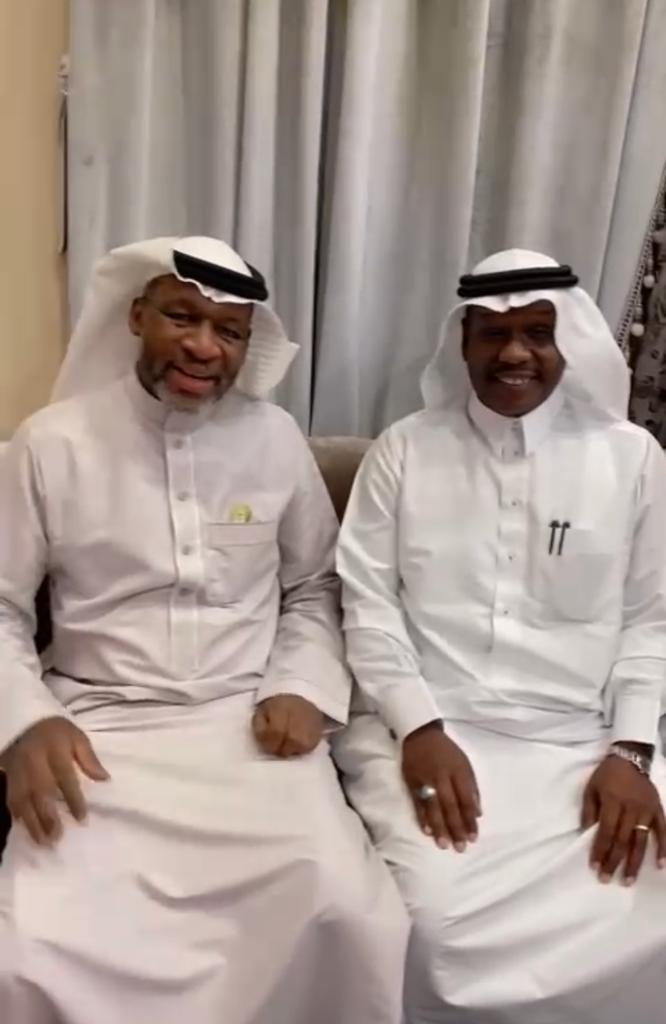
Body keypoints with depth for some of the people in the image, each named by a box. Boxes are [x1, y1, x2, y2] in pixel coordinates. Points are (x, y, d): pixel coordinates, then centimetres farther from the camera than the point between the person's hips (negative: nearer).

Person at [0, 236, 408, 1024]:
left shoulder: (276, 440, 4)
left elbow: (315, 588, 12)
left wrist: (303, 688, -5)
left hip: (250, 722, 1)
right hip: (100, 728, 0)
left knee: (341, 910, -23)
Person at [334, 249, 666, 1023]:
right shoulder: (403, 450, 5)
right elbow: (367, 603, 0)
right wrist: (420, 729, -11)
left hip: (584, 743, 2)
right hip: (429, 729, -1)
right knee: (437, 921, -24)